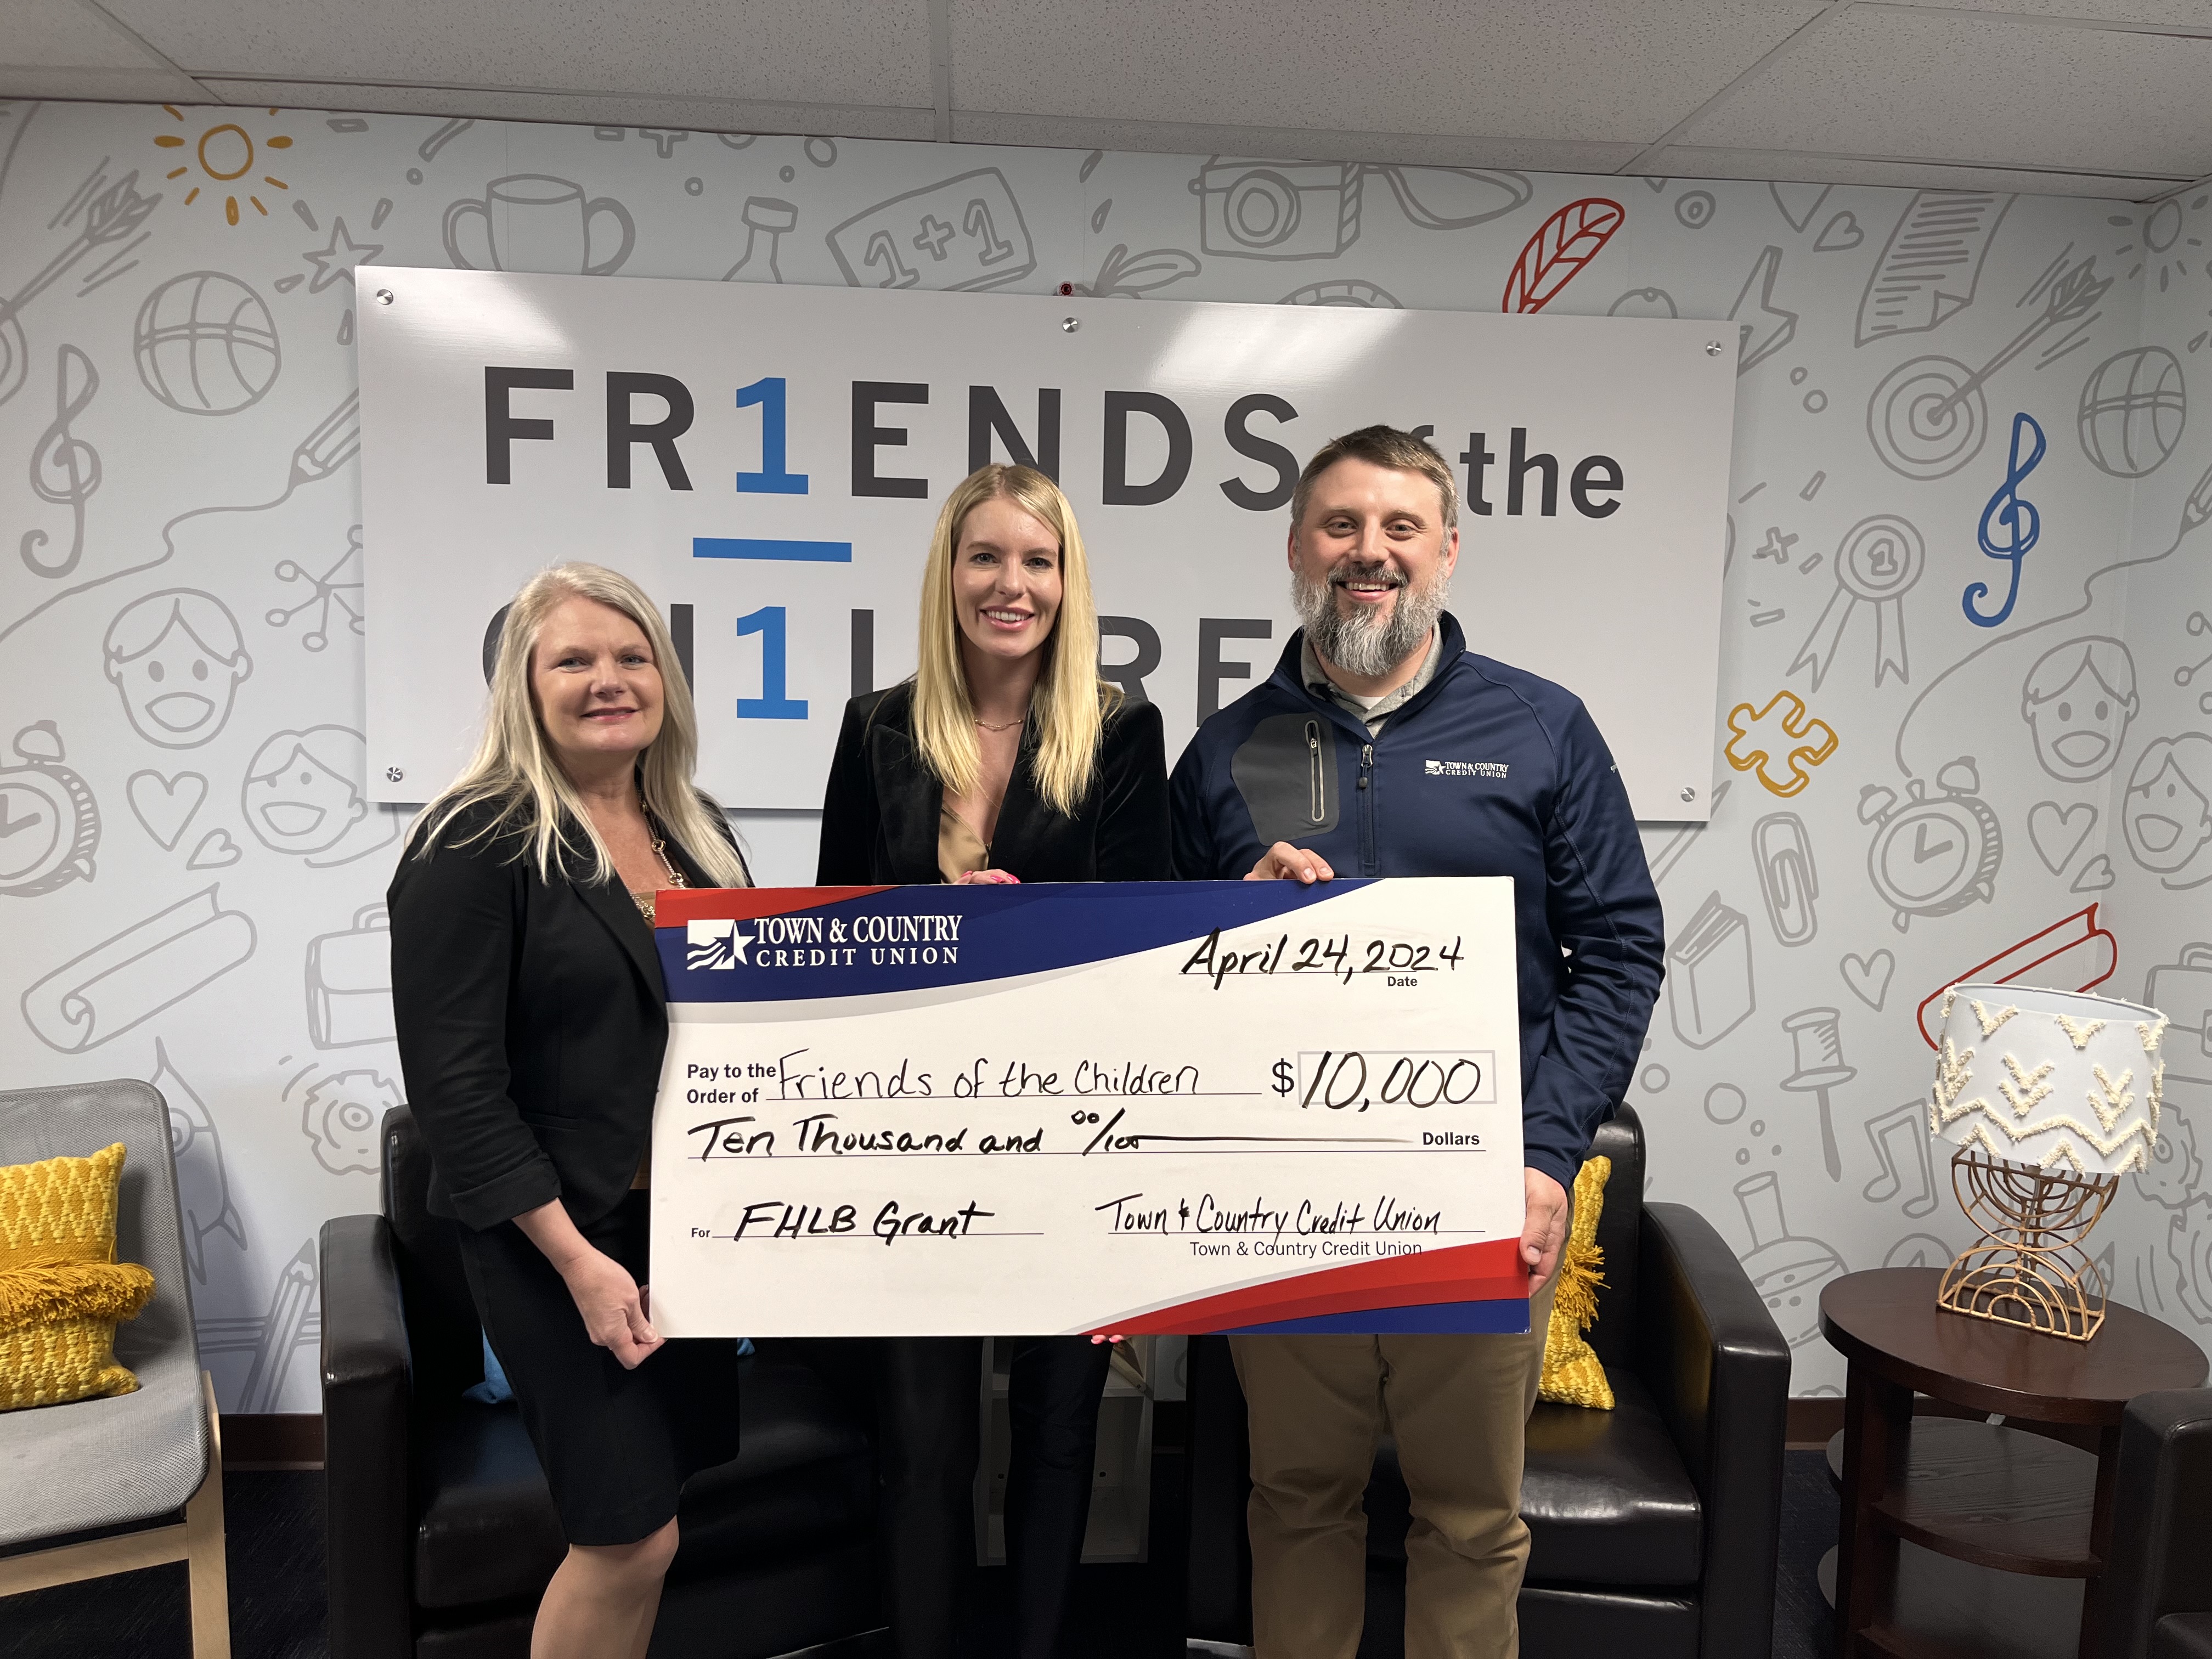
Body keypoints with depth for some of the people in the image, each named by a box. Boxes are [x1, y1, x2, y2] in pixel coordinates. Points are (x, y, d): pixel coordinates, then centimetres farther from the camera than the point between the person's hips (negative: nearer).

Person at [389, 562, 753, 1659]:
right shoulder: (475, 844, -12)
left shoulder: (693, 829, 9)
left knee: (647, 1520, 14)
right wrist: (578, 1260, -18)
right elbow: (455, 1083, -15)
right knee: (630, 1536, -1)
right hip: (564, 1234, -6)